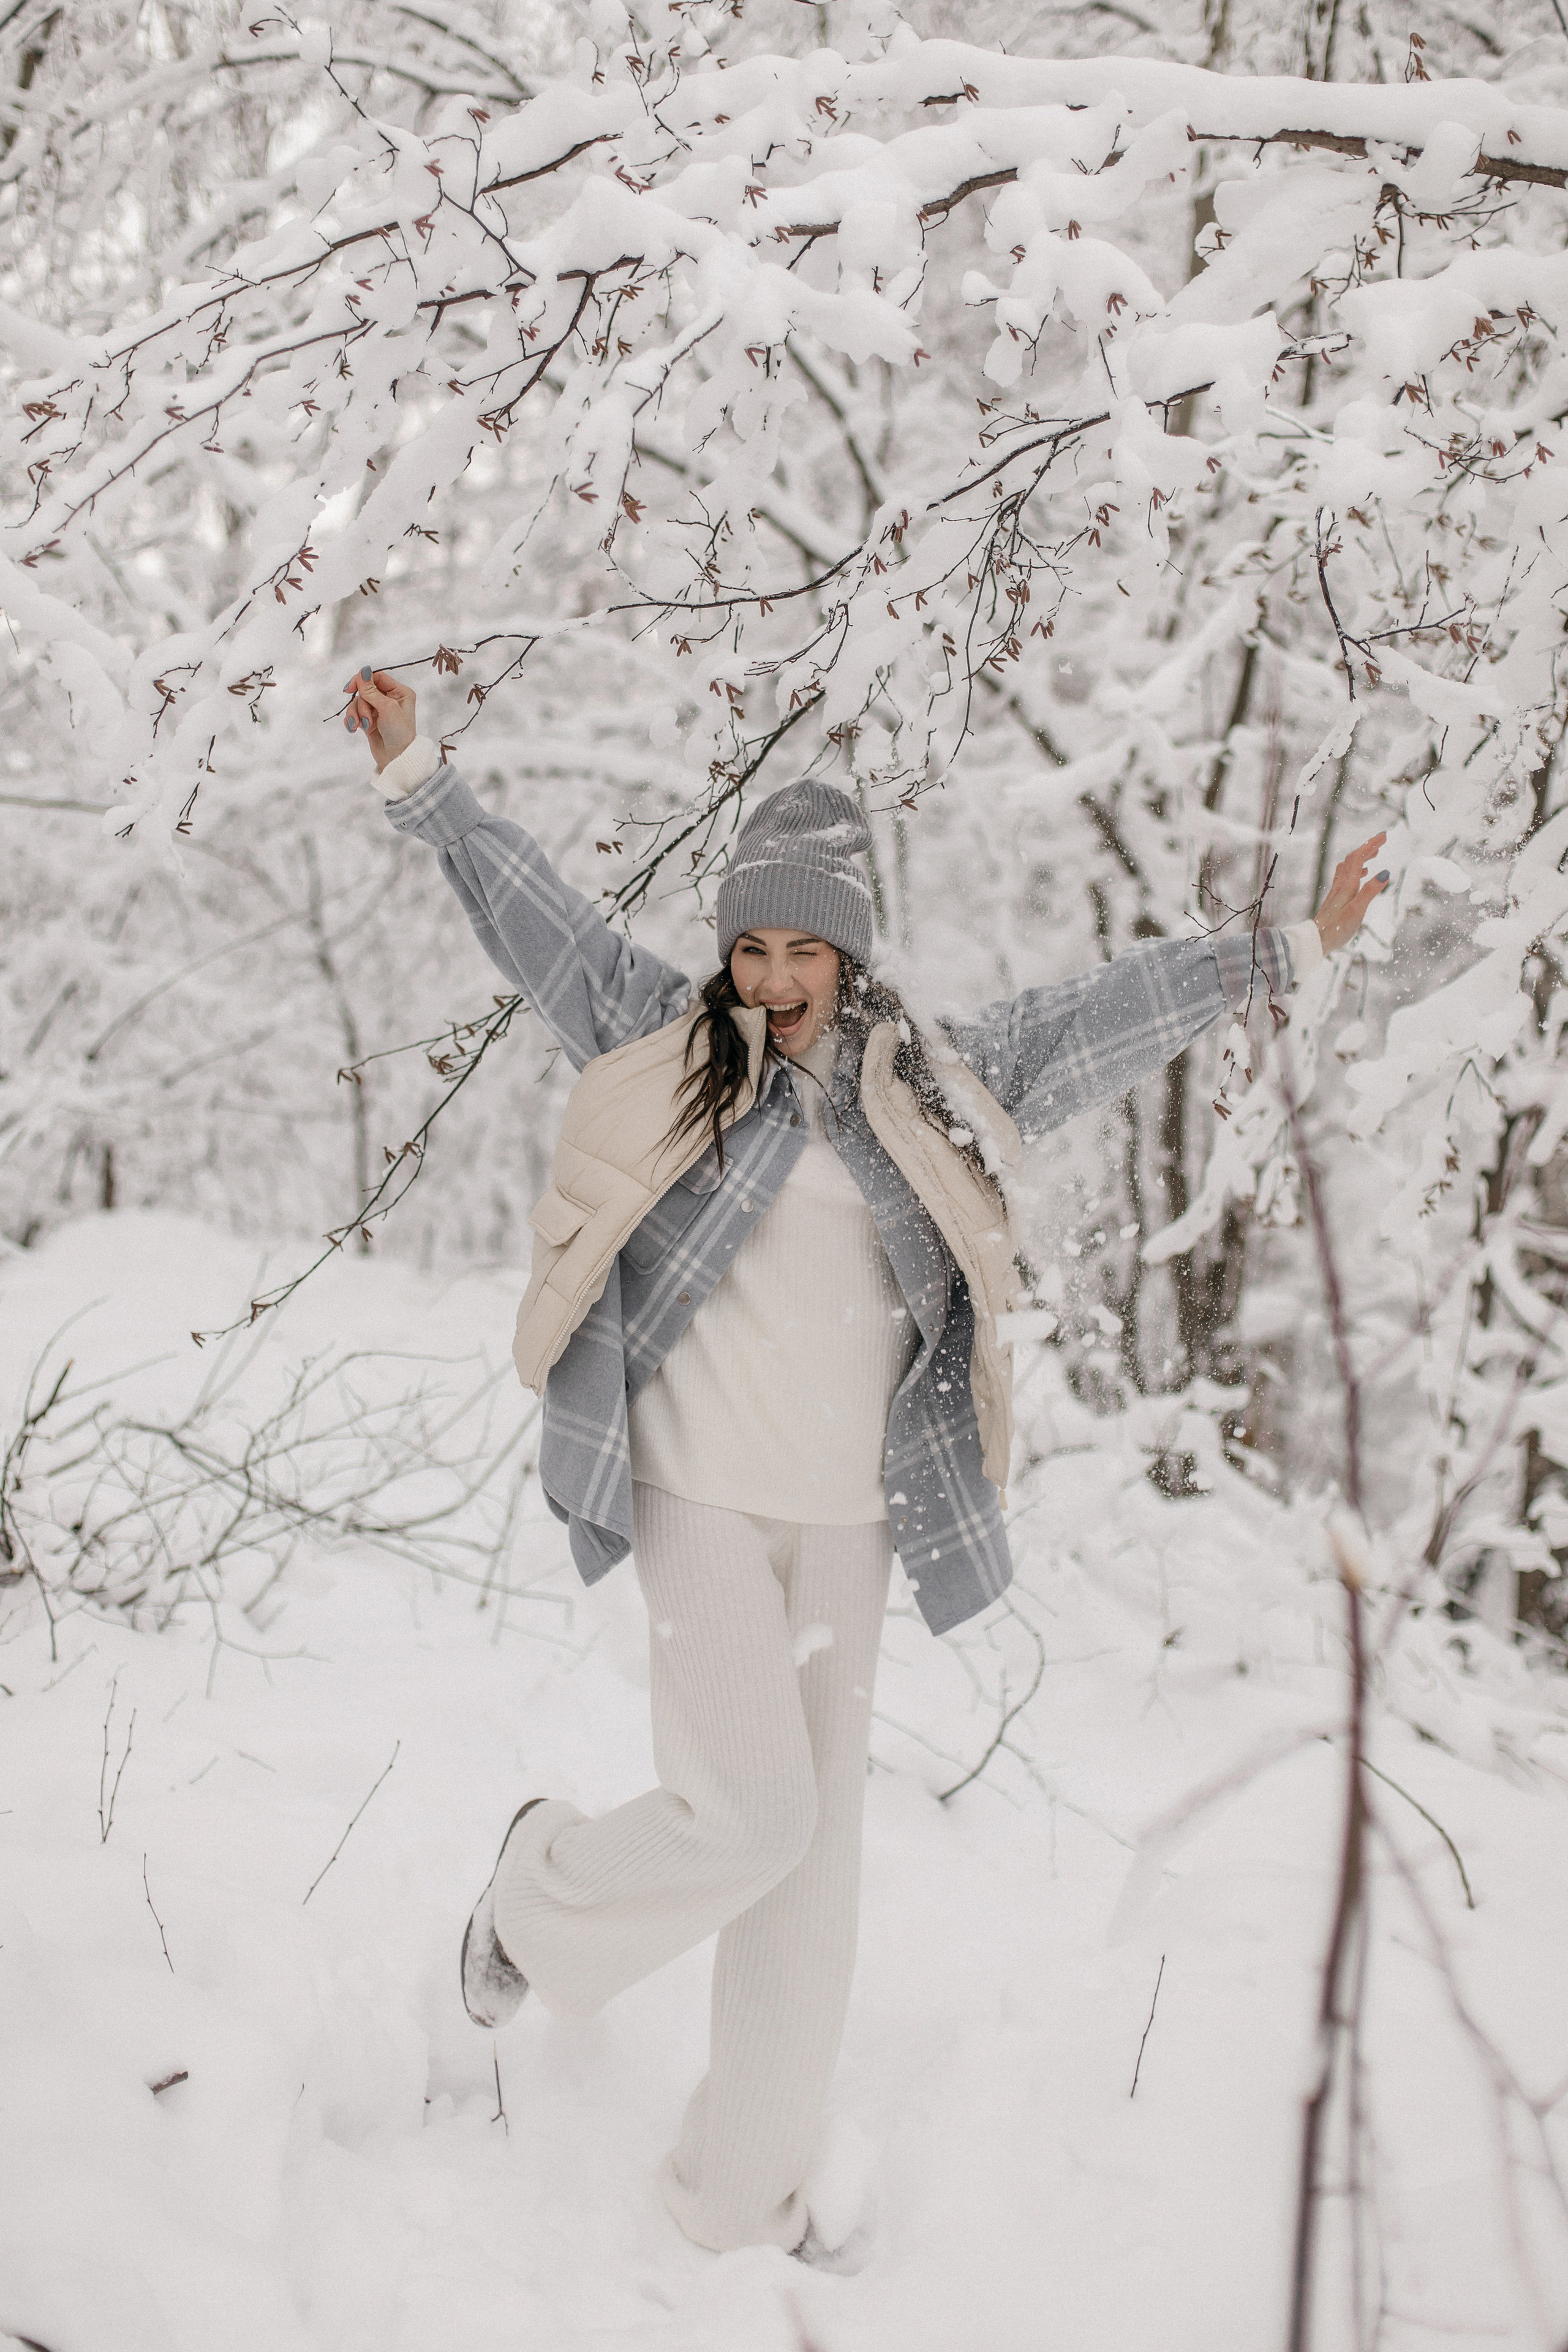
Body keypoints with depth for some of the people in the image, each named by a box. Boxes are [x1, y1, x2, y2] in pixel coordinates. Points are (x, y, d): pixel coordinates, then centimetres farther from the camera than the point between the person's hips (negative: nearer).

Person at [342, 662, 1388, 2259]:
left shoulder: (936, 1082, 6)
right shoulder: (663, 1046, 0)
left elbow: (1116, 1008, 12)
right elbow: (530, 918, 2)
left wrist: (1293, 948, 16)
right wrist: (418, 780, 0)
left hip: (846, 1518, 4)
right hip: (697, 1498, -3)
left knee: (815, 1849, 8)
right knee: (747, 1813, -11)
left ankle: (742, 2190, 24)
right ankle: (541, 1889, 22)